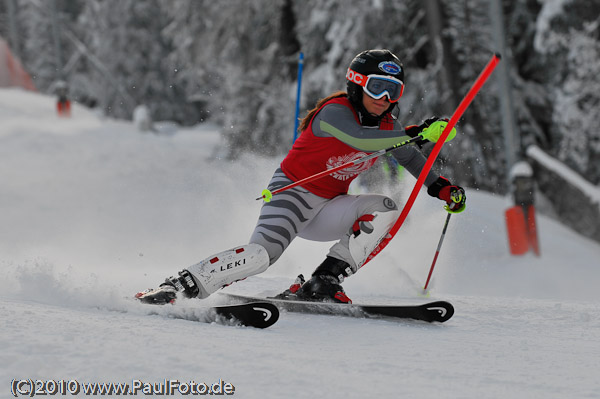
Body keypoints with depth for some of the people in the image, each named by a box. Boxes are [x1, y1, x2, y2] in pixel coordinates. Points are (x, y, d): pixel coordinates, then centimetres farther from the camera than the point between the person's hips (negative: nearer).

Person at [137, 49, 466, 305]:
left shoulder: (387, 126, 4)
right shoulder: (334, 112, -20)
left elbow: (409, 158, 18)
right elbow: (362, 140, -39)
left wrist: (441, 187, 1)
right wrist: (418, 134, -42)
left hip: (326, 209, 7)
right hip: (294, 192, -7)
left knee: (386, 210, -15)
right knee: (262, 254, -31)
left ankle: (322, 284, -17)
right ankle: (180, 286, -21)